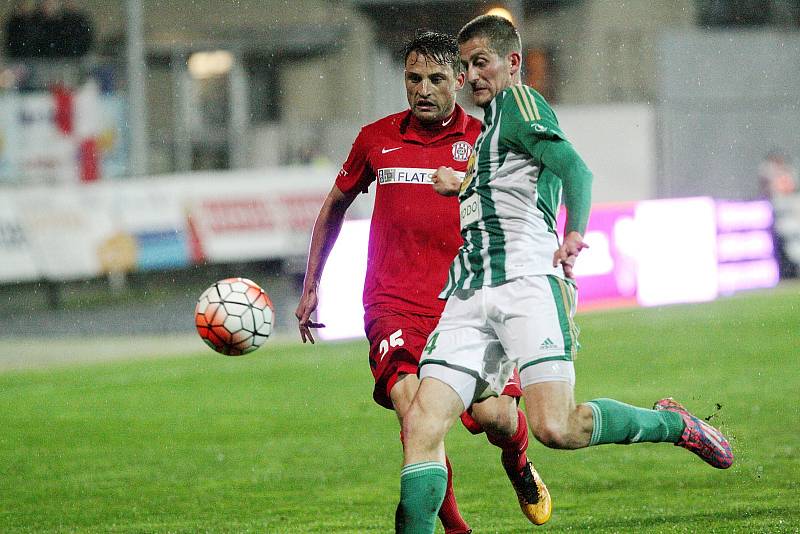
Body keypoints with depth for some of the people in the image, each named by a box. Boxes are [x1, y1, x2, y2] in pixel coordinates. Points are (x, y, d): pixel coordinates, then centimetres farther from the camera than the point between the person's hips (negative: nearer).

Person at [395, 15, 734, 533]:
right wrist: (464, 187, 39)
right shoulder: (488, 124, 29)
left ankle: (672, 423, 4)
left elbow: (575, 168, -16)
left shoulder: (519, 101, 1)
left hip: (528, 281, -9)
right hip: (471, 292, 9)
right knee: (421, 425, -9)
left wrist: (575, 233, -32)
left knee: (554, 427, -20)